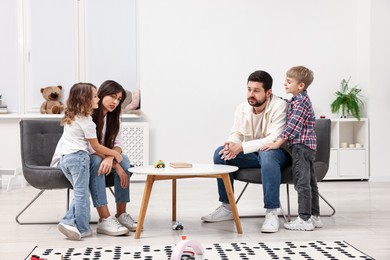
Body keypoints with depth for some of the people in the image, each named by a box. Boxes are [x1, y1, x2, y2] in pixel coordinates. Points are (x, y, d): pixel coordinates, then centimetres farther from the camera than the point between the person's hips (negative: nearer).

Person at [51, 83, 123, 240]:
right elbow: (96, 147, -4)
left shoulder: (70, 118, 18)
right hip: (78, 156, -8)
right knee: (82, 194, -4)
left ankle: (69, 222, 1)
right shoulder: (86, 121, -9)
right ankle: (82, 229, -3)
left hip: (64, 158, 8)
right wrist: (114, 154, 8)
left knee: (80, 193, 12)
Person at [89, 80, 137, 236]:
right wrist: (116, 165, -30)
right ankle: (104, 220, -41)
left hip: (101, 158, 6)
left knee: (124, 160, -22)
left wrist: (110, 159, -32)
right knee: (97, 162, -38)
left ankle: (121, 214, -21)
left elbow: (118, 144, -8)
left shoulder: (114, 117, 3)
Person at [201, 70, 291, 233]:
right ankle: (227, 207, -4)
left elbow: (274, 139, -31)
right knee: (220, 152, -13)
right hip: (252, 154, 6)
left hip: (277, 153, -6)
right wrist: (231, 145, -28)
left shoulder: (279, 107, -21)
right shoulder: (242, 108, -3)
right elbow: (236, 134, 0)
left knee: (267, 155, -40)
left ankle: (271, 212, -34)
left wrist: (242, 147, -39)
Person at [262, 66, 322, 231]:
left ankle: (304, 219, -5)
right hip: (308, 145, 10)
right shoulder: (302, 99, 17)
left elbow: (293, 124, -21)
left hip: (301, 146, -10)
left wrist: (278, 142, -22)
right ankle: (314, 216, 20)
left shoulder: (299, 101, -14)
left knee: (302, 183, -7)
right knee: (310, 182, 13)